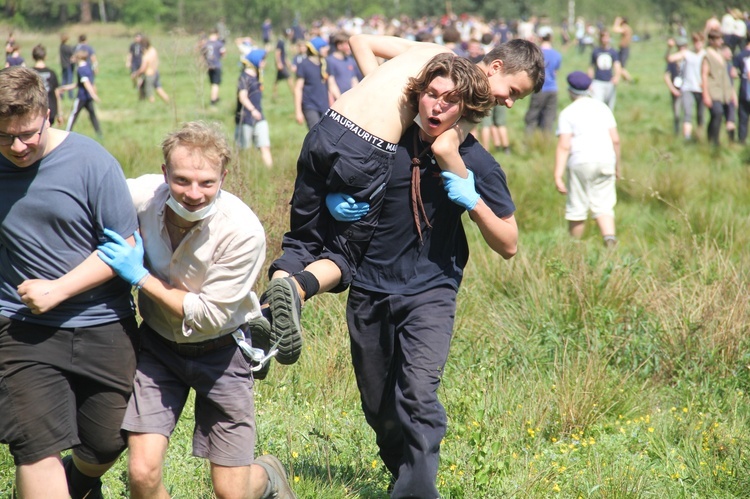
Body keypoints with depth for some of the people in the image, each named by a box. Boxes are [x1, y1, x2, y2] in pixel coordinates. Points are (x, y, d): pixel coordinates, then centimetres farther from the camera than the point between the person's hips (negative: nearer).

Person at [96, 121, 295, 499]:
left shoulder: (243, 231, -28)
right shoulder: (141, 195, -19)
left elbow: (209, 316, -22)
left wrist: (140, 277, -24)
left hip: (220, 351, -2)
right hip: (157, 345, 2)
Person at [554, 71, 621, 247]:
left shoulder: (568, 113, 1)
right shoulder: (603, 108, 14)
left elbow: (563, 146, -8)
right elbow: (615, 139, 11)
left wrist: (558, 176, -11)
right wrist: (617, 166, 22)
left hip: (581, 162, -4)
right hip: (606, 161, 4)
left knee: (577, 208, 5)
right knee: (603, 206, 3)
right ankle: (610, 238, -20)